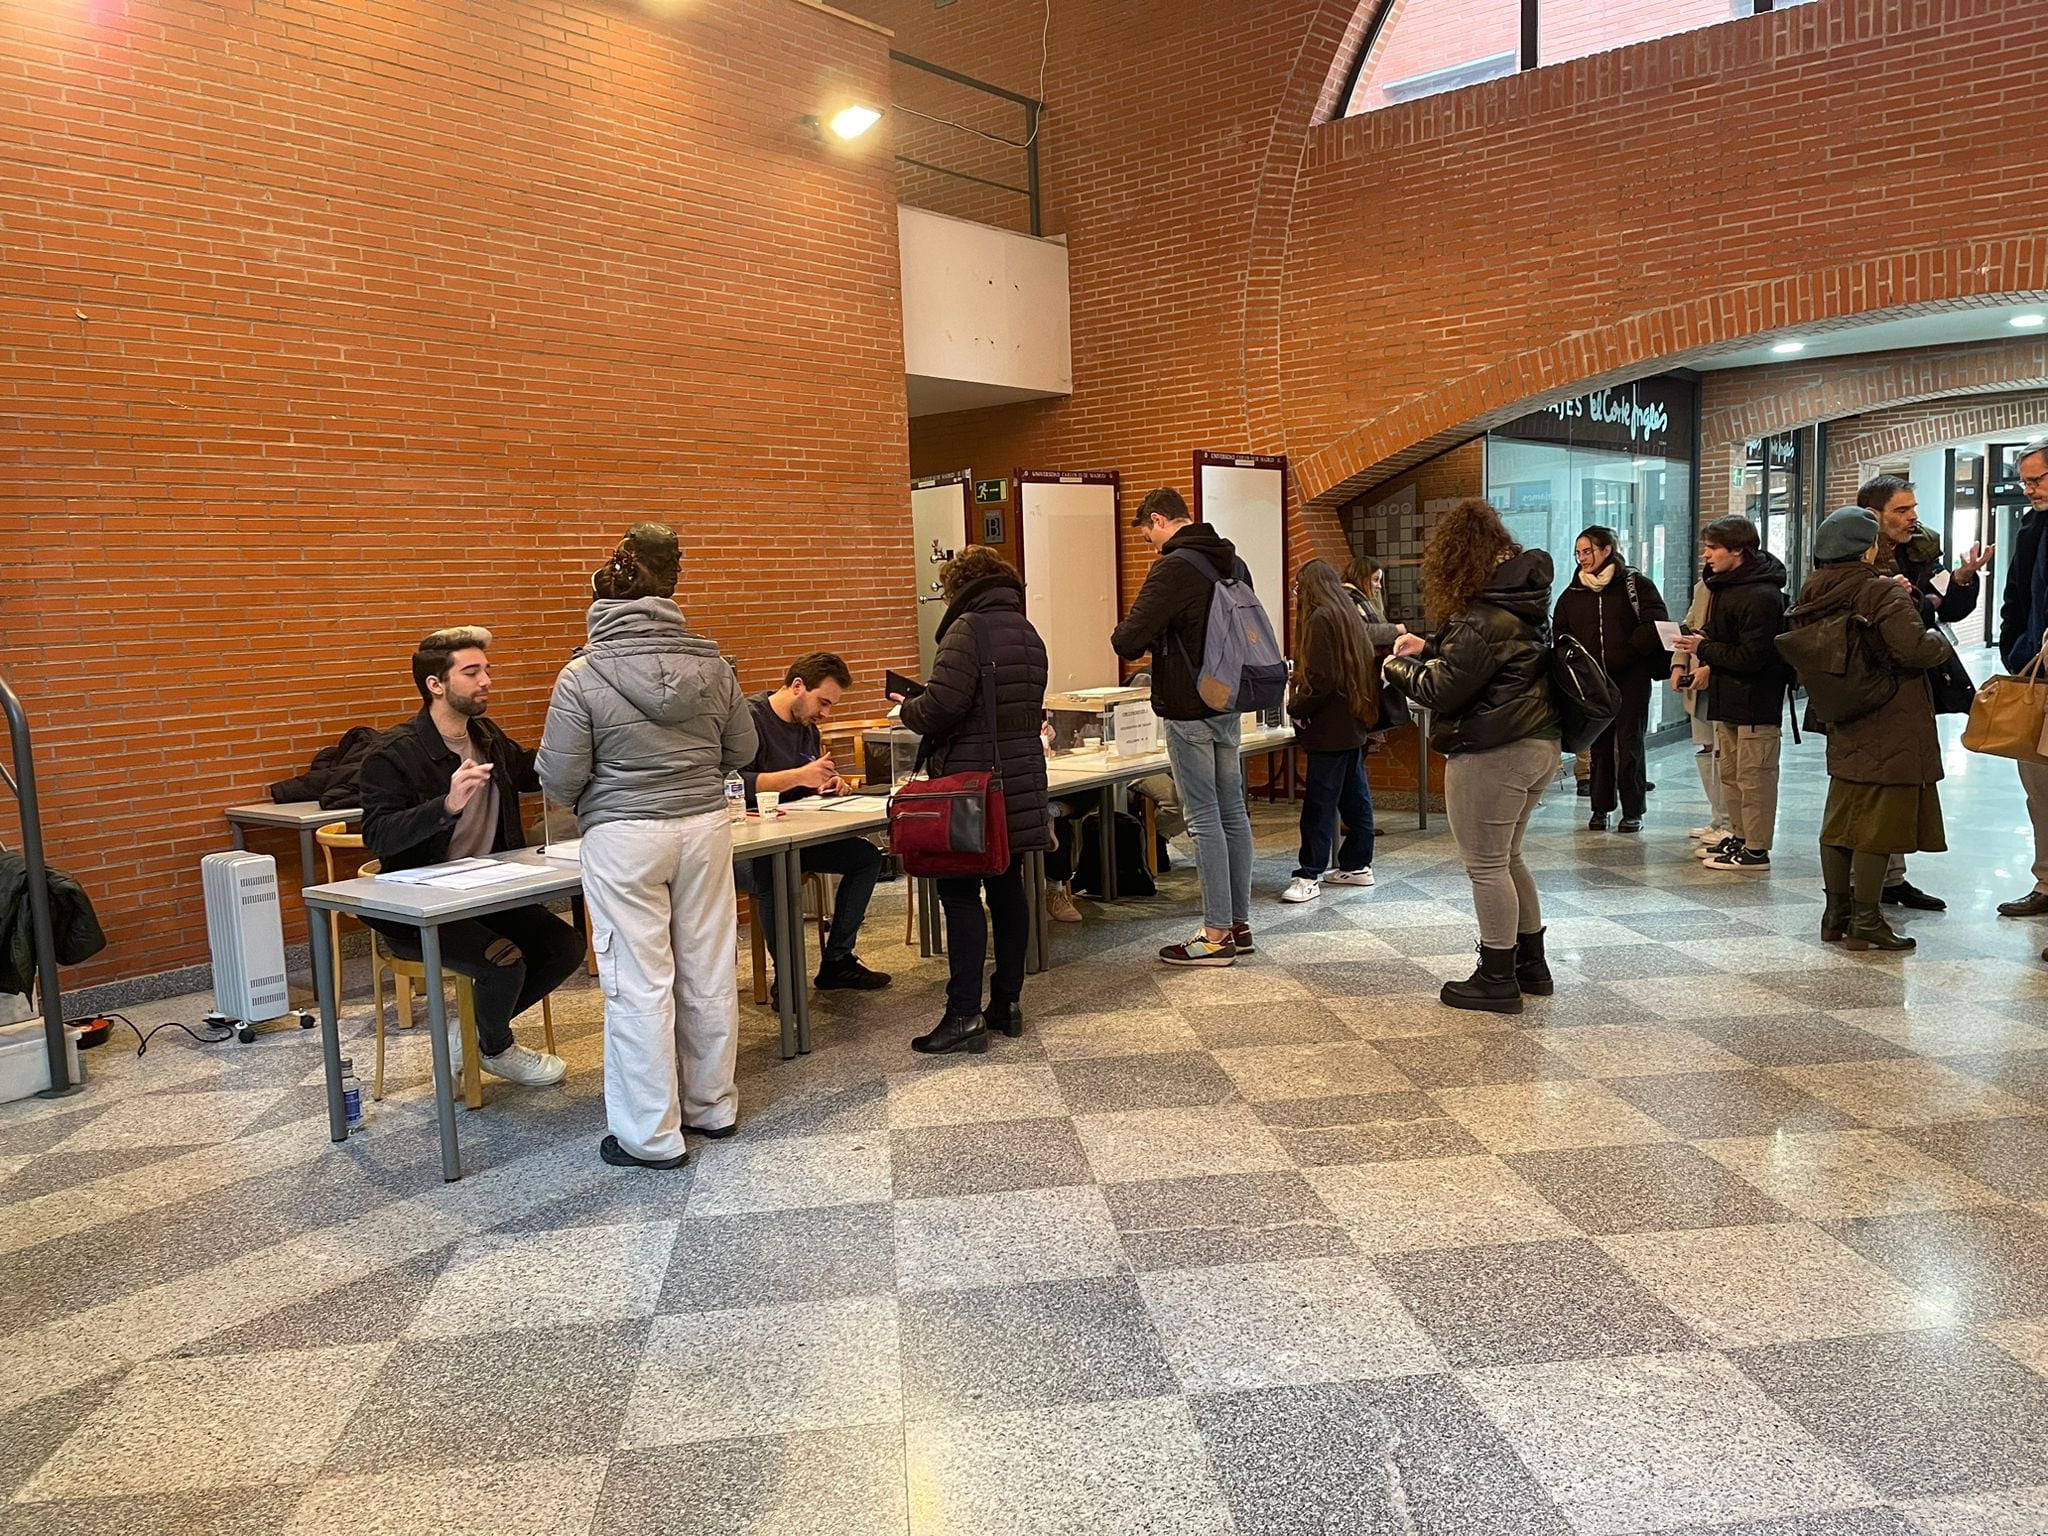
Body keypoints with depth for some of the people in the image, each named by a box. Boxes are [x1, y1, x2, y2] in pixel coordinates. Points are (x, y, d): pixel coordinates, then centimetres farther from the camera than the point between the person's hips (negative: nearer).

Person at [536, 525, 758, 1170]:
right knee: (707, 972, 13)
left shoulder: (582, 676, -10)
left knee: (639, 985, 3)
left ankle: (651, 1136, 11)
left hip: (624, 839, -4)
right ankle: (712, 1106, 27)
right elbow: (742, 748, 8)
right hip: (704, 827, 4)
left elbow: (559, 778, -8)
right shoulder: (709, 663, -1)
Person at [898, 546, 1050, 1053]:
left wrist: (908, 708, 1)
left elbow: (940, 707, -21)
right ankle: (1008, 1003, 20)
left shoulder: (968, 629, -12)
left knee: (961, 895, -4)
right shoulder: (1028, 634, 14)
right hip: (1020, 783, 8)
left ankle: (964, 1015, -5)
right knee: (1007, 889, 13)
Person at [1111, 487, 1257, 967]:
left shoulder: (1174, 568, -16)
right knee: (1233, 812, 12)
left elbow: (1128, 641, -24)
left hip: (1188, 711, -8)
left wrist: (1137, 641, 1)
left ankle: (1216, 935, 1)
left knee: (1204, 819, -4)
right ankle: (1239, 923, 20)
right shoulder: (1234, 563, 11)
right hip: (1229, 705, 8)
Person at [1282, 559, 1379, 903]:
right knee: (1355, 798, 13)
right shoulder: (1350, 615, 14)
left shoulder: (1320, 618, -14)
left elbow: (1320, 679, -21)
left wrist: (1296, 706, -6)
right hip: (1354, 723, 10)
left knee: (1319, 804, -7)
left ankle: (1309, 876, -5)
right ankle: (1357, 865, 20)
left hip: (1330, 728, -9)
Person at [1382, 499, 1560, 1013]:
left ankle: (1497, 979, 10)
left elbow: (1444, 691, -16)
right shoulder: (1527, 602, 11)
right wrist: (1428, 649, 16)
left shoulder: (1483, 618, -19)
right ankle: (1531, 965, 29)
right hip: (1539, 744, 10)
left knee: (1486, 865, 1)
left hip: (1492, 755, -10)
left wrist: (1398, 668, 1)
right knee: (1507, 858, 21)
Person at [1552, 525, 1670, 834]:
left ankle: (1633, 812, 7)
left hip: (1630, 679, -4)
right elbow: (1559, 633, 15)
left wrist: (1624, 654, -15)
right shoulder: (1573, 592, 10)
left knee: (1630, 745, -1)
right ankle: (1601, 808, 16)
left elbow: (1656, 623, -9)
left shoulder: (1635, 584, -2)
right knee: (1599, 745, 8)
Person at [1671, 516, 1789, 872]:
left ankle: (1756, 850, 1)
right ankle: (1740, 836, 27)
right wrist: (1709, 664, 3)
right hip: (1728, 696, 10)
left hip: (1755, 699, -10)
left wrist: (1705, 650, -14)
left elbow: (1751, 657, -22)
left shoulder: (1761, 596, -19)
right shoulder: (1724, 586, 11)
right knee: (1730, 773, 16)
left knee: (1754, 776, -4)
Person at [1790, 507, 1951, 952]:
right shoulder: (1883, 593, -15)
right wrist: (1939, 640, -2)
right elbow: (1914, 649, -26)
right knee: (1877, 824, -2)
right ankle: (1865, 923, 2)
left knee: (1840, 819, 13)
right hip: (1890, 728, -7)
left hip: (1843, 727, 7)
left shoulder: (1813, 596, 6)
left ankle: (1836, 915, 19)